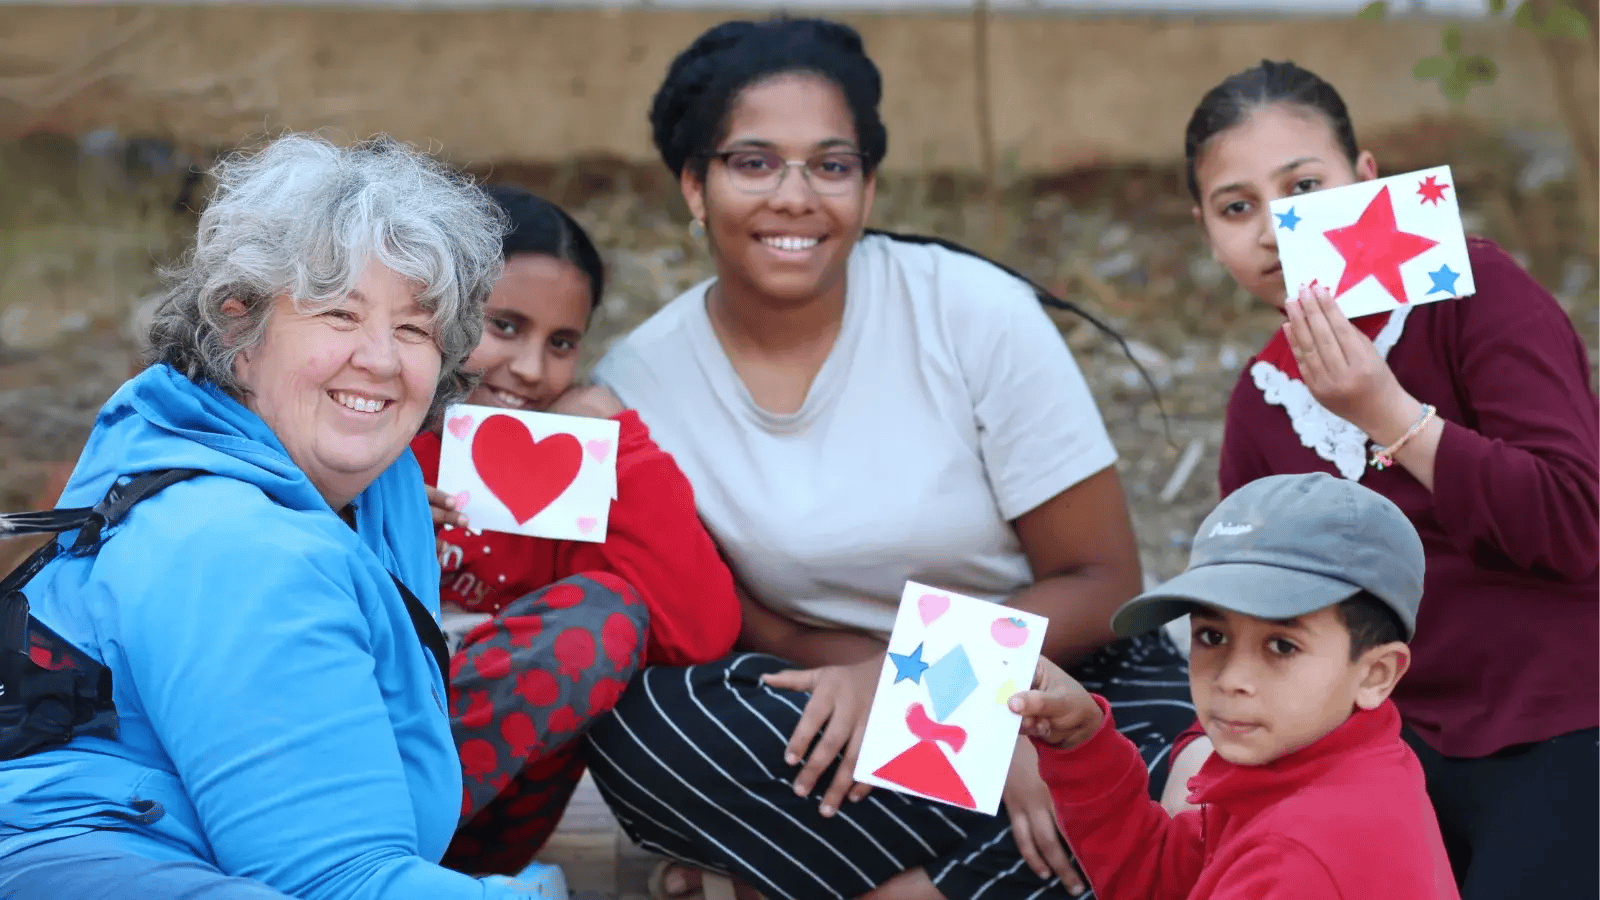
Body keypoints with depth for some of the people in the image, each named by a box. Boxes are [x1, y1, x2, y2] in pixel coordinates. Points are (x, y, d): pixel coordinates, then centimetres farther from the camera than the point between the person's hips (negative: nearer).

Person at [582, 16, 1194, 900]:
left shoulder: (975, 312, -11)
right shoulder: (637, 384, -7)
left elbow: (1101, 580, -7)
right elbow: (741, 630, -7)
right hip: (828, 723, 0)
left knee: (1175, 744, -33)